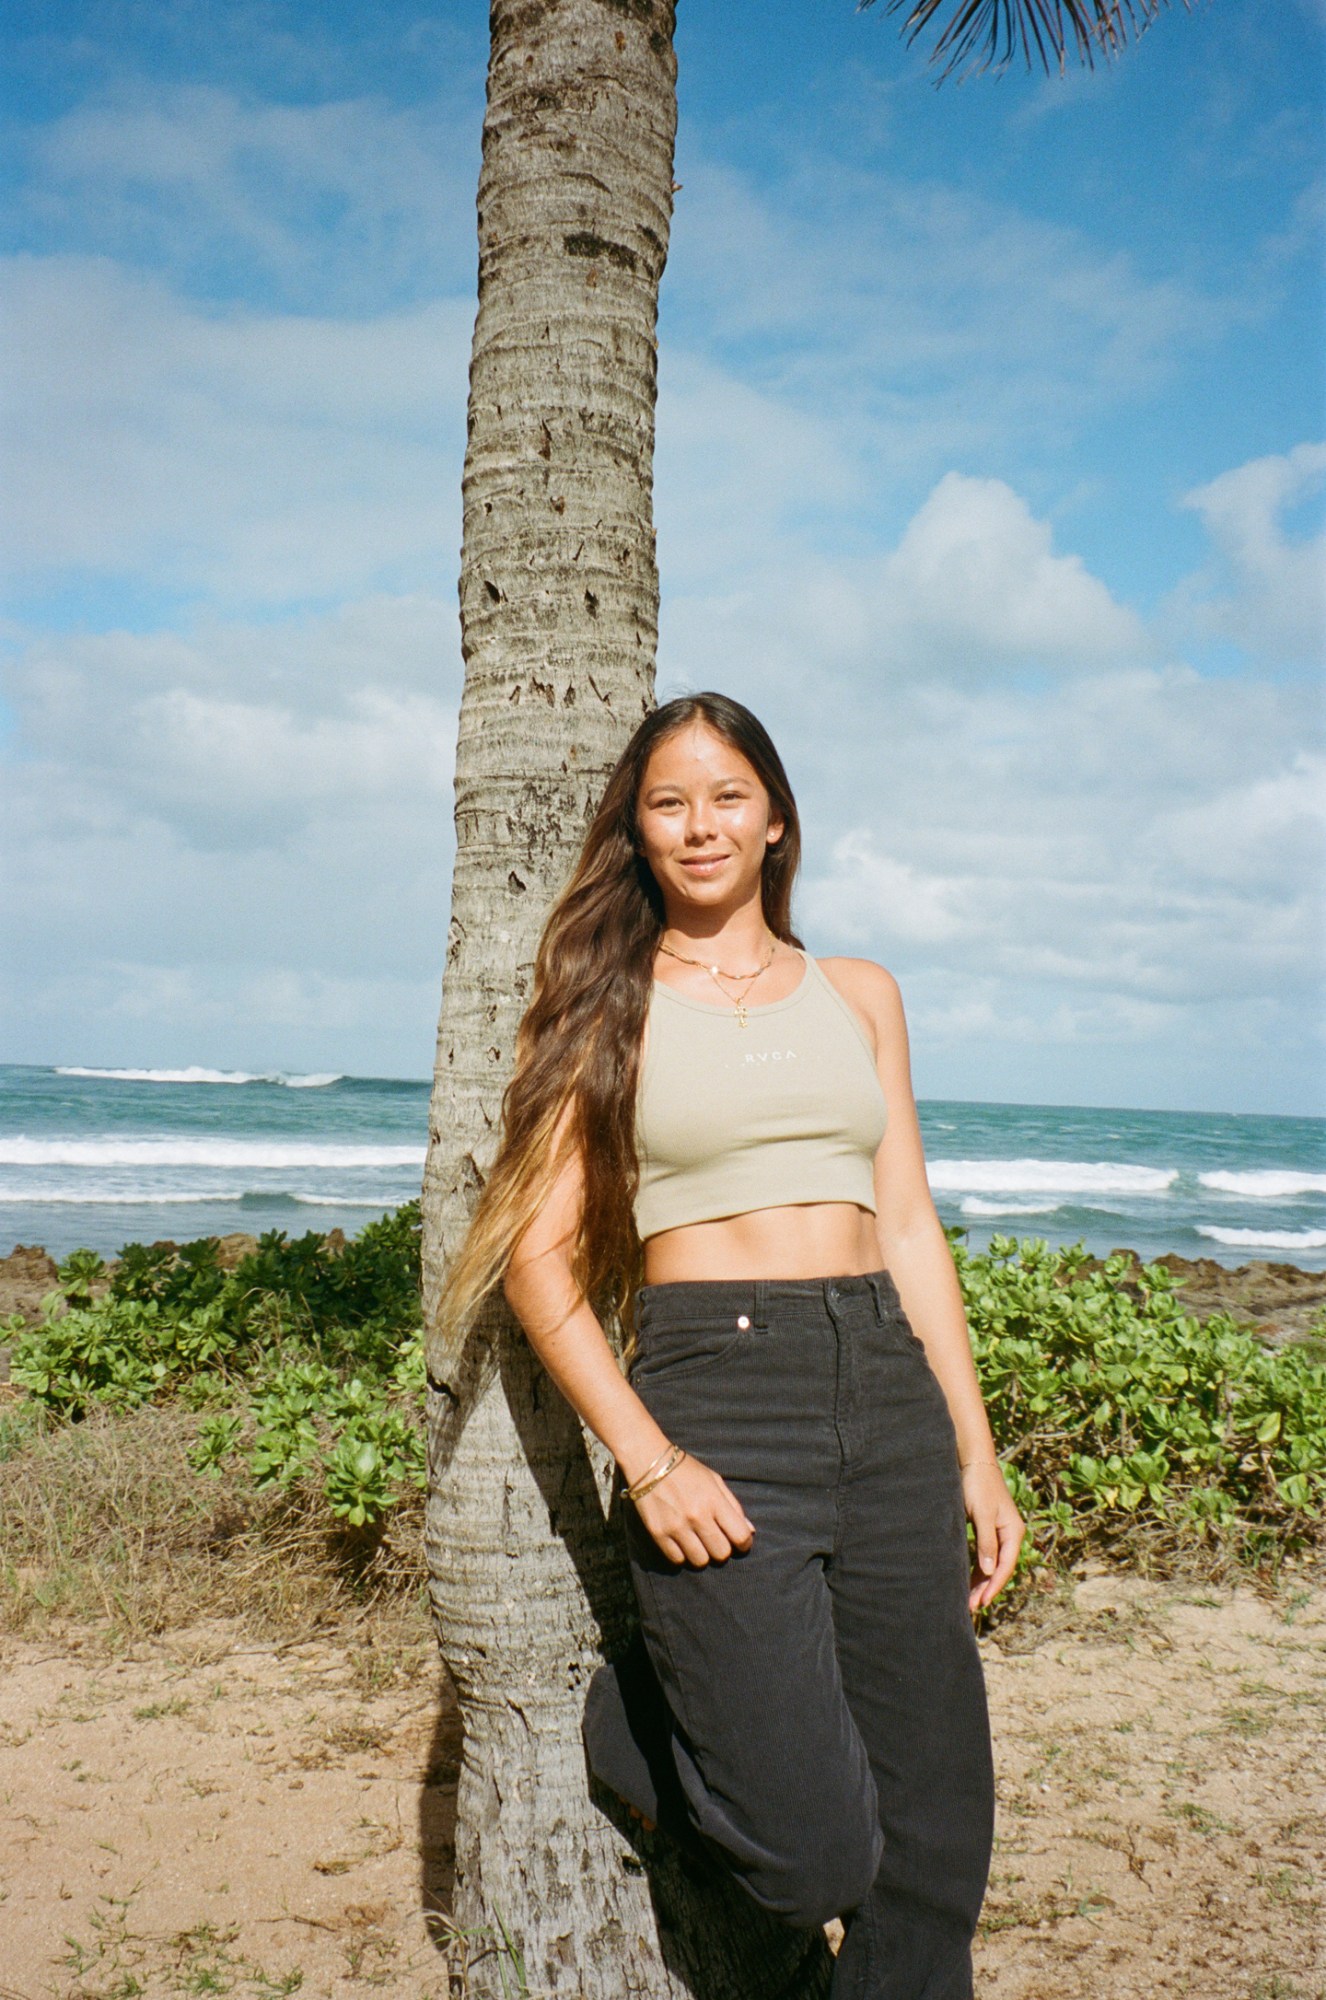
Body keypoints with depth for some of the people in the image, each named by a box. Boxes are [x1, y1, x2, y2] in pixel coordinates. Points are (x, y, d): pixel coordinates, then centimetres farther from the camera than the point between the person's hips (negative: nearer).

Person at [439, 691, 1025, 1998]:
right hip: (714, 1397, -4)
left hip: (888, 1395, 4)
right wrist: (649, 1463, -13)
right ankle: (633, 1710, 22)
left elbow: (908, 1230, 14)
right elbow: (536, 1255, -2)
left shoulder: (858, 994, 14)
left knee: (937, 1852, 6)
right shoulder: (611, 1003, 4)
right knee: (818, 1855, -4)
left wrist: (976, 1457, 8)